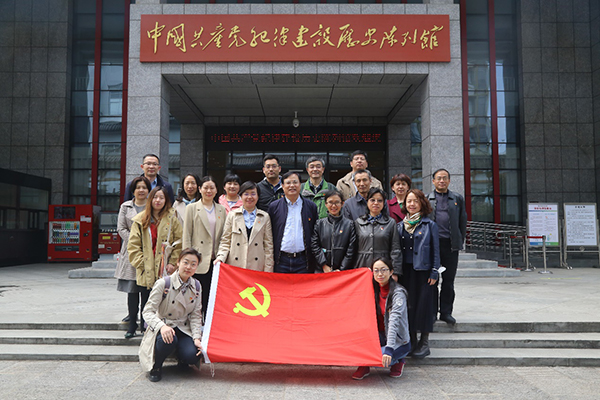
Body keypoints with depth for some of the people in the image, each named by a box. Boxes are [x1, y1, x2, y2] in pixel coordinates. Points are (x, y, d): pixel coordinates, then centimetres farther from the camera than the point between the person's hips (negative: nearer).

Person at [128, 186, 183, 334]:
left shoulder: (172, 219, 5)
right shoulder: (140, 220, 7)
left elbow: (179, 243, 4)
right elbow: (133, 245, 5)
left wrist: (172, 263, -4)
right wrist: (141, 263, -3)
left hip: (165, 271, -1)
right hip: (146, 271, 1)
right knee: (146, 303, 5)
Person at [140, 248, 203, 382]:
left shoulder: (196, 286, 1)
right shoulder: (163, 284, -13)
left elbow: (195, 316, 4)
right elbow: (148, 311, -15)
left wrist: (197, 338, -12)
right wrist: (162, 326, -34)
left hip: (184, 329, 3)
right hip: (163, 328, -3)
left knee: (192, 355, -25)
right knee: (168, 340, -38)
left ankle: (182, 360, 14)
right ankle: (156, 366, -6)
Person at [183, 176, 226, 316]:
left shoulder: (222, 210, 13)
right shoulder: (192, 208, 4)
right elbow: (186, 236, 1)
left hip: (216, 261, 3)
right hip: (199, 261, -3)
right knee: (199, 297, -2)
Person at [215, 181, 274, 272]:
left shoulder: (265, 217, 9)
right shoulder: (232, 215, 9)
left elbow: (268, 245, 8)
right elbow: (225, 241, 9)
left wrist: (268, 271, 2)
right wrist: (220, 257, -9)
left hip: (257, 267, 0)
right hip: (234, 265, 0)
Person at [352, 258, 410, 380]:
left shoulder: (398, 292, -18)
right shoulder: (375, 290, 2)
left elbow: (394, 321, -31)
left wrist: (389, 349, -40)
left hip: (399, 341, -5)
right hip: (381, 337, 5)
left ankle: (397, 361, 3)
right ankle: (364, 365, -6)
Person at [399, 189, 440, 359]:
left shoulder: (430, 225, 0)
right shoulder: (400, 226, 9)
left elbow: (435, 250, 0)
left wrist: (434, 272, -6)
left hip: (423, 270, -3)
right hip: (405, 270, 3)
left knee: (423, 303, 0)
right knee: (409, 304, 7)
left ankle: (424, 343, 11)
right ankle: (412, 341, 18)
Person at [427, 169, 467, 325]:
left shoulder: (458, 199, 13)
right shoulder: (426, 199, 9)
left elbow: (462, 221, 14)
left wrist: (461, 241, 7)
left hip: (451, 244, 1)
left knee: (448, 280, 5)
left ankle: (446, 312, 14)